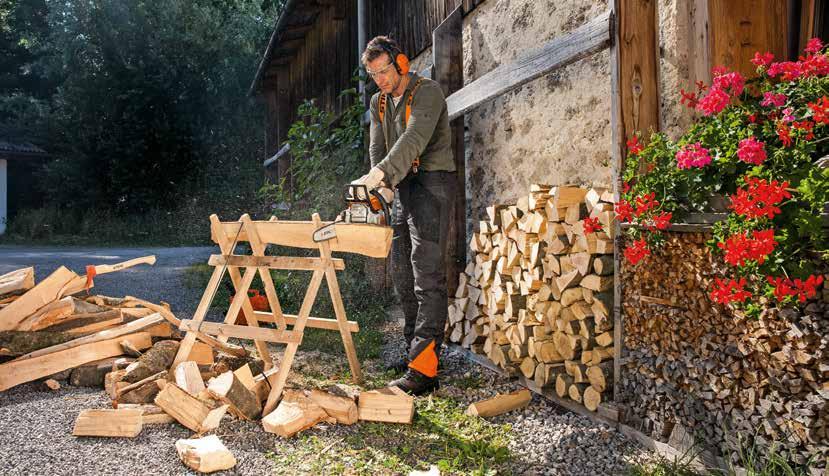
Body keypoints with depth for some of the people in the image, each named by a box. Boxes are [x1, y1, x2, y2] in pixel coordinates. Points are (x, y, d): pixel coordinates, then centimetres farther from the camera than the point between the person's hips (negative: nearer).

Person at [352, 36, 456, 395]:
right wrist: (382, 180, -13)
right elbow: (378, 147, 6)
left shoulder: (427, 92, -10)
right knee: (402, 272, 10)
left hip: (432, 181, -9)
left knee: (427, 275, -14)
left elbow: (414, 139, -25)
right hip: (403, 187, 9)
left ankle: (424, 369, -17)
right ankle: (415, 349, 21)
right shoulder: (379, 102, 16)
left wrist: (379, 174, -36)